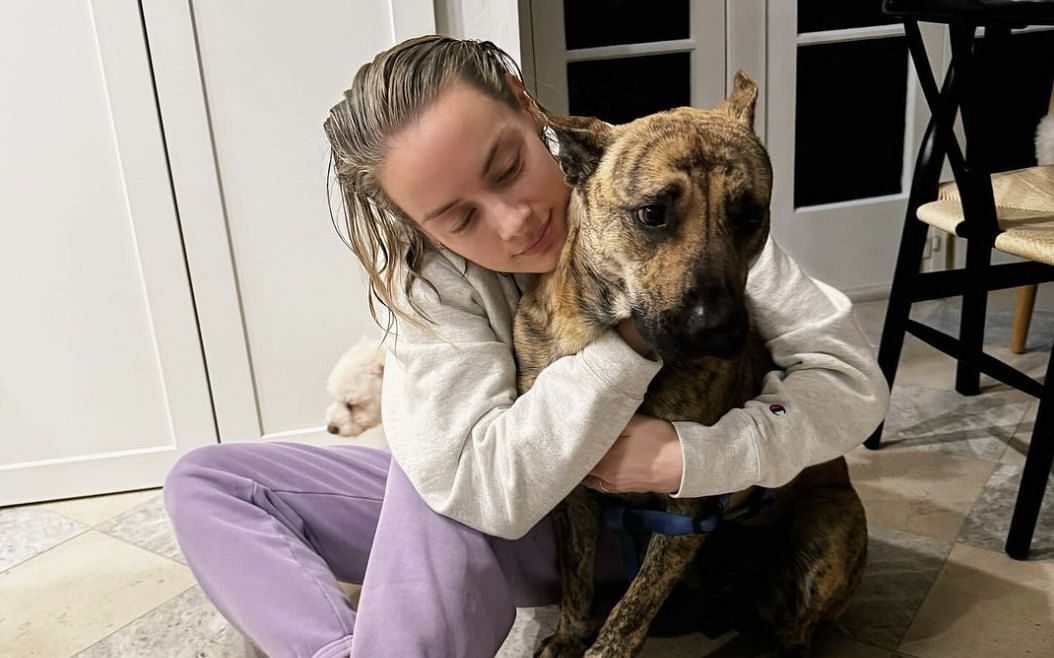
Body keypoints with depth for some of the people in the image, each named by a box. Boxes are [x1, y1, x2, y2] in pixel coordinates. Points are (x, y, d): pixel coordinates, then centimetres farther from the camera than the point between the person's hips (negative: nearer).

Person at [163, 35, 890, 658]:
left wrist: (687, 454, -32)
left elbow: (852, 379, -21)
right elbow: (483, 486, -34)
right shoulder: (429, 272, -21)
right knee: (205, 483, -5)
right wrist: (635, 328, -36)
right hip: (530, 518, 3)